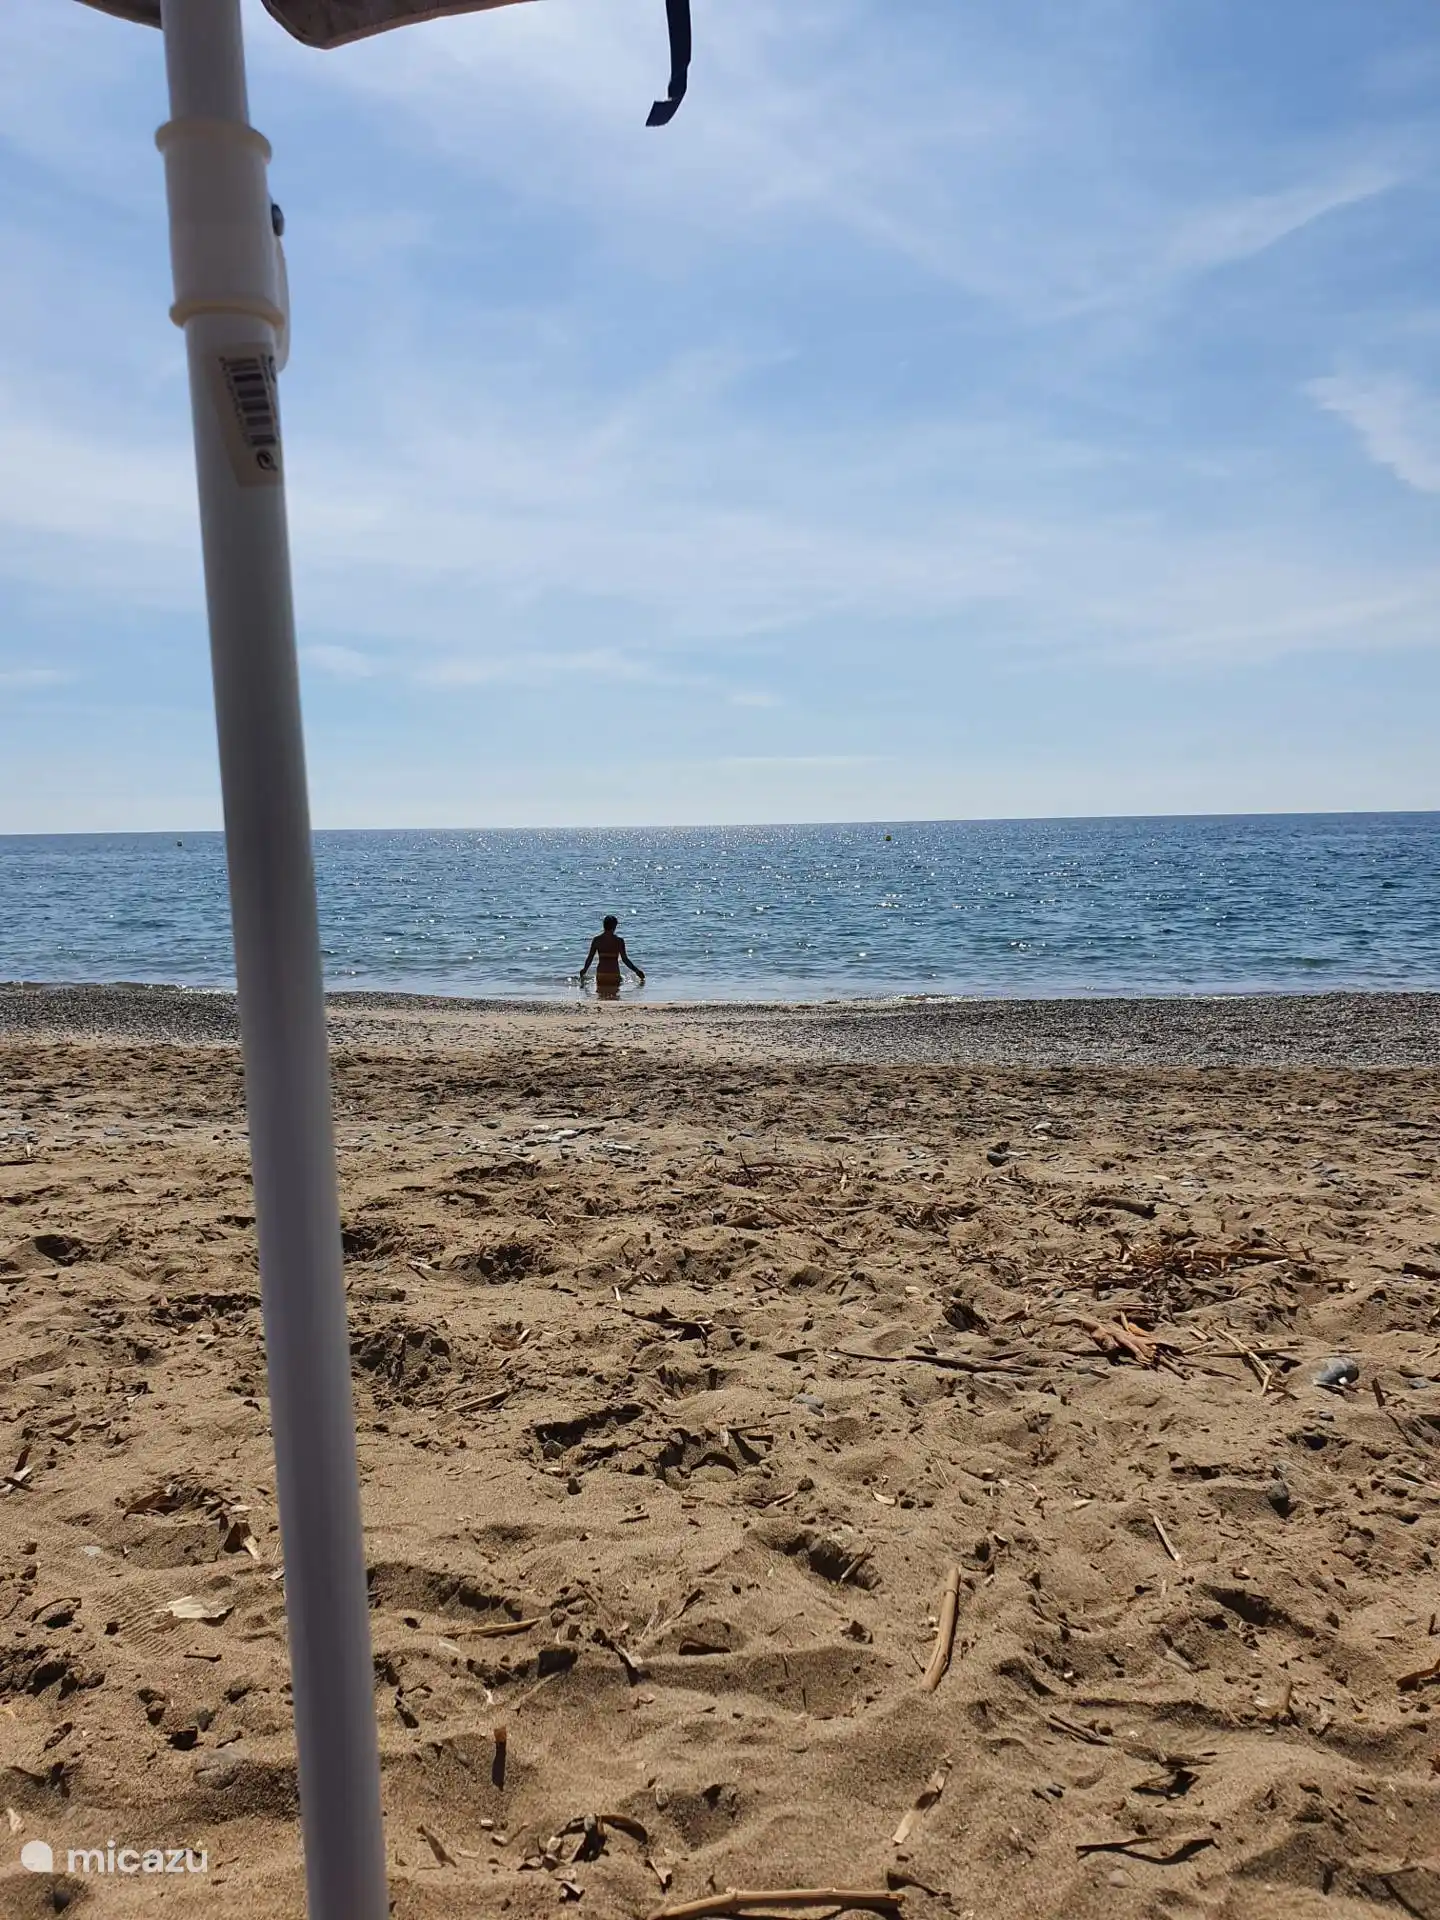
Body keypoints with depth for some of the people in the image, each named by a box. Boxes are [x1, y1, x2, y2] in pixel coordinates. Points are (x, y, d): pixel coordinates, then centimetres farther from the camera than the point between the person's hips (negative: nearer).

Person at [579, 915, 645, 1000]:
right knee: (614, 995, 10)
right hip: (614, 974, -2)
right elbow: (625, 959, -8)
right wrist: (637, 971, 3)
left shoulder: (596, 940, 0)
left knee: (601, 996, 15)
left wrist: (584, 971, 20)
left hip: (601, 973, 2)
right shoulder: (619, 940, -7)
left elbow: (590, 958, 3)